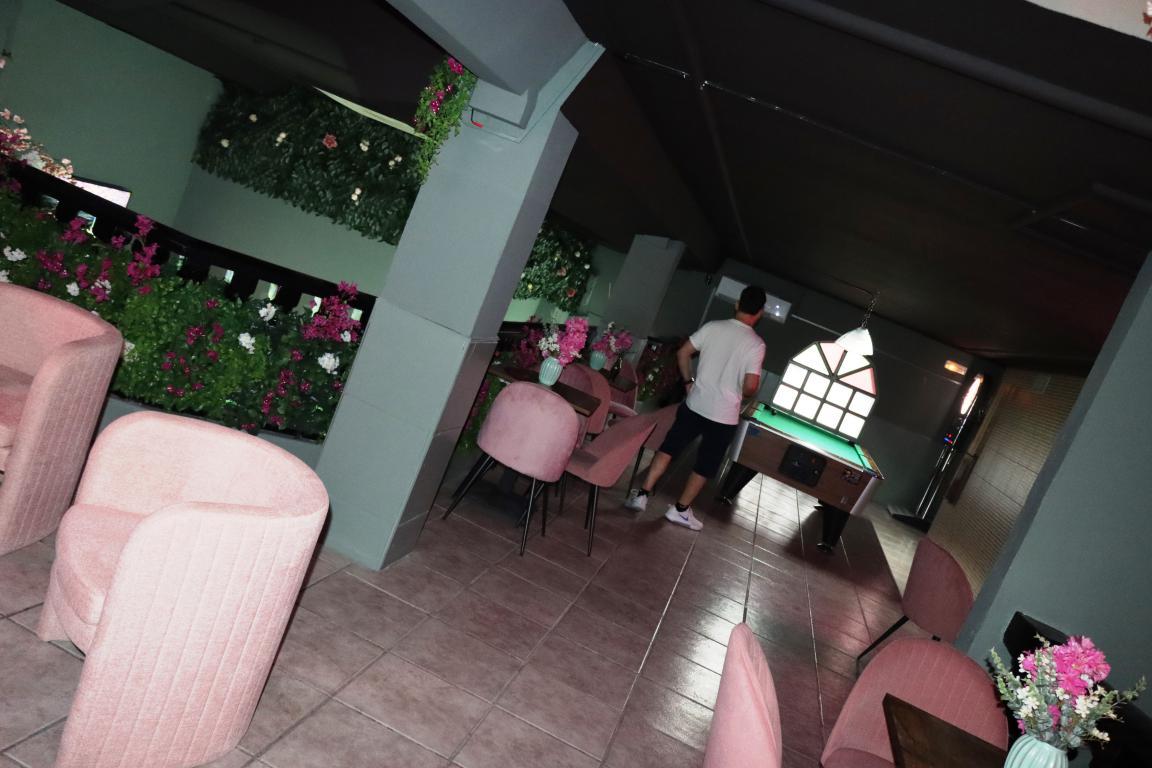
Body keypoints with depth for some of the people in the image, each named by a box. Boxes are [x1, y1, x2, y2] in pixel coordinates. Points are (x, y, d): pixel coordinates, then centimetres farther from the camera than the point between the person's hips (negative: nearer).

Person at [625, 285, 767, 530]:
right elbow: (750, 386, -15)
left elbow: (683, 353, 2)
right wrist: (738, 395, 7)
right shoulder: (756, 344, -11)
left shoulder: (713, 327, -1)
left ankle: (641, 495, 13)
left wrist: (688, 382, 13)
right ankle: (680, 510, 21)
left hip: (695, 404, 3)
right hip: (724, 416, -3)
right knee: (705, 466, 13)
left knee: (668, 448, 15)